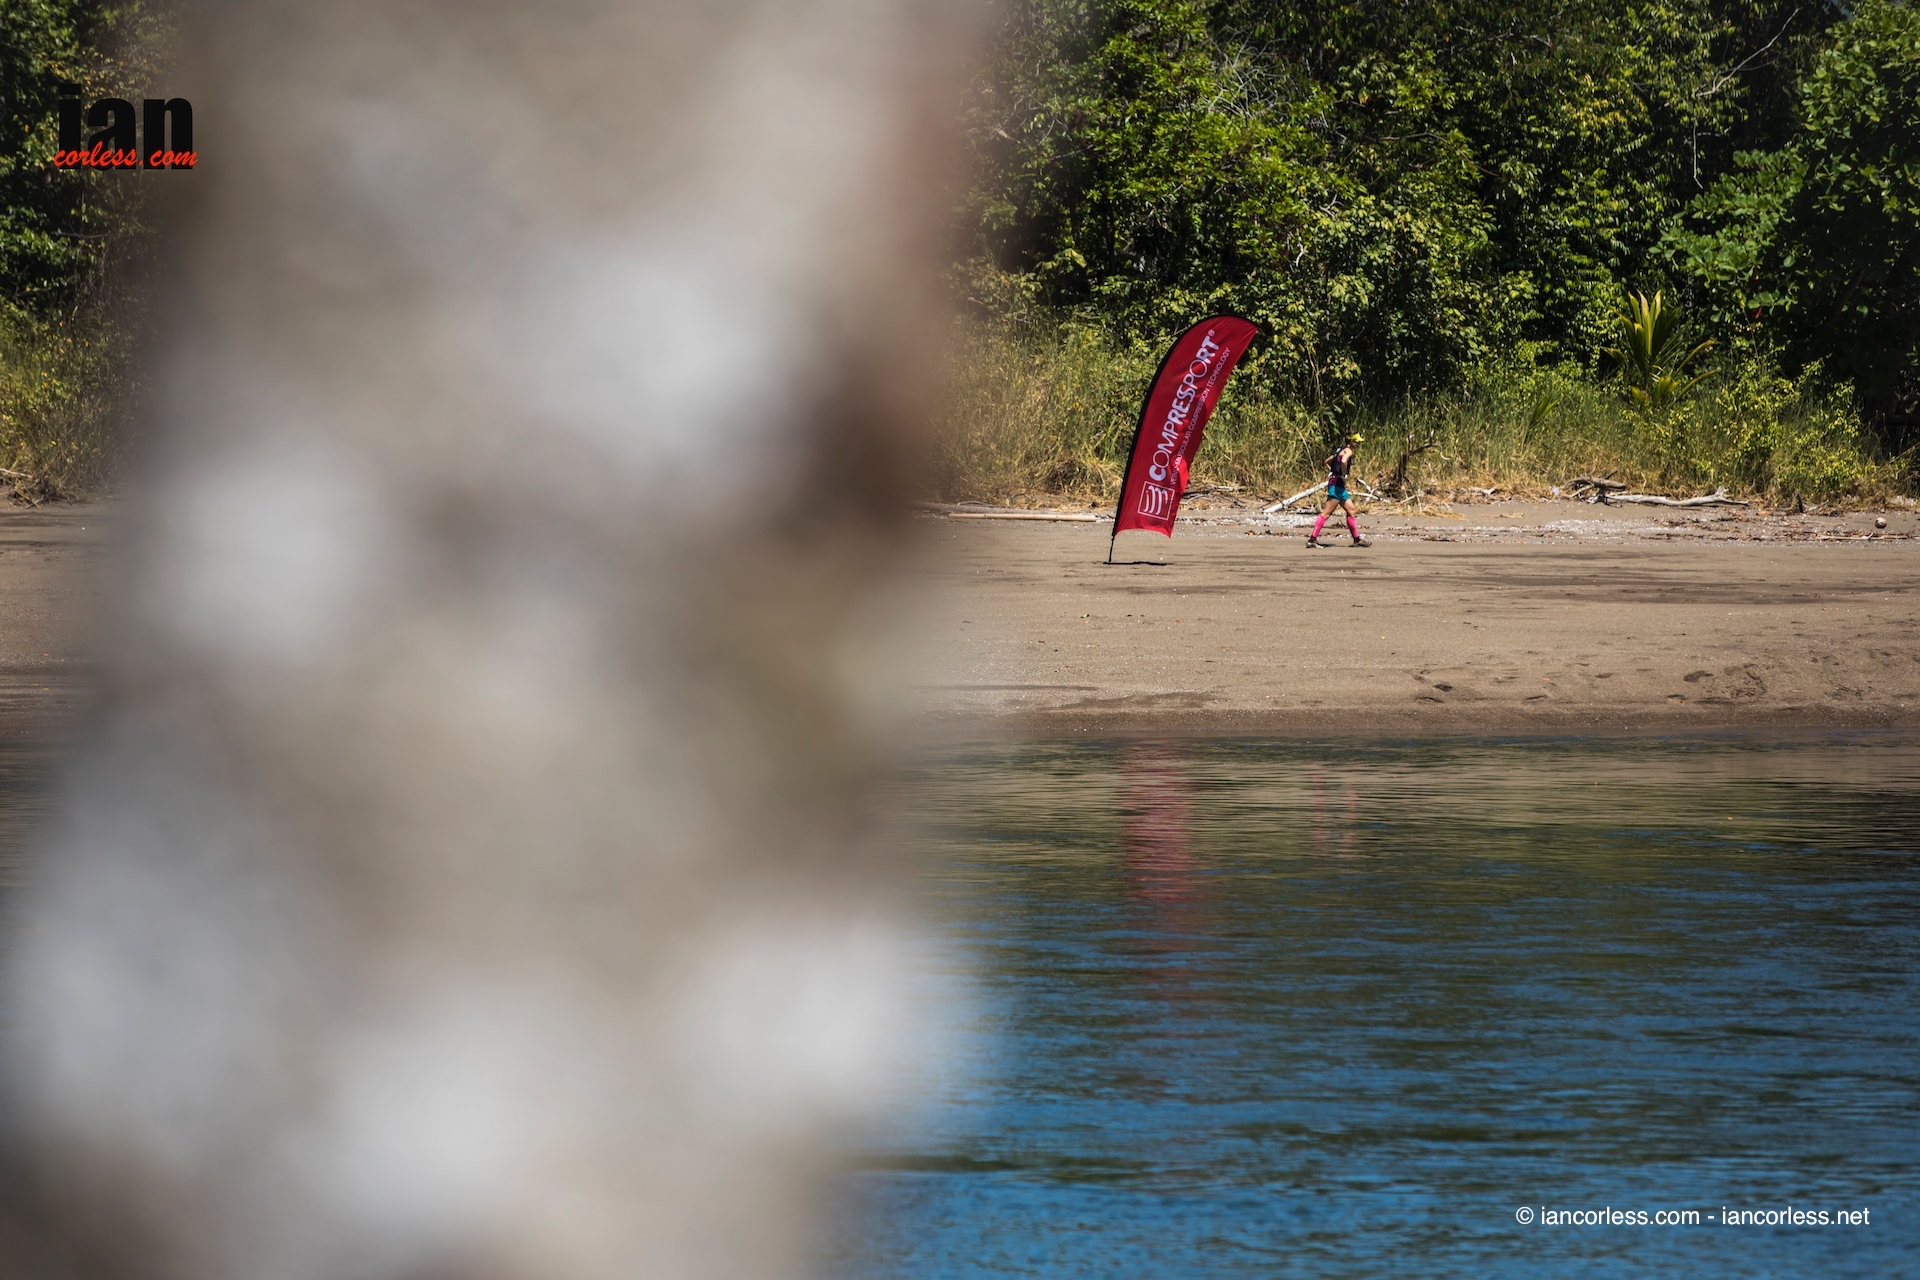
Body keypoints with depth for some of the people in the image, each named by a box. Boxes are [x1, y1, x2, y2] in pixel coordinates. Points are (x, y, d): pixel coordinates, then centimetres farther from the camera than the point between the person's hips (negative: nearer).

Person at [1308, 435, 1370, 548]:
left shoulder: (1341, 450, 19)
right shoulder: (1348, 451, -10)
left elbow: (1327, 462, 28)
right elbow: (1343, 461, -31)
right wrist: (1343, 477, -19)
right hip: (1337, 485, -10)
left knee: (1351, 510, 15)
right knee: (1326, 513, -11)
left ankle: (1357, 539, 20)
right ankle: (1312, 539, -13)